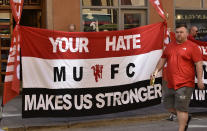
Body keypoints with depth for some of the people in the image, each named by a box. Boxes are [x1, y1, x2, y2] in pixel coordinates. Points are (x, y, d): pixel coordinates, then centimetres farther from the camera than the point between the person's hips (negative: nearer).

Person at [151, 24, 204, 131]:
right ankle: (186, 118, 38)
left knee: (181, 108, -9)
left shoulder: (192, 47, -4)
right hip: (171, 84, 7)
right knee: (169, 105, 15)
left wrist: (199, 80, -14)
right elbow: (163, 59, 23)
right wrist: (156, 71, 11)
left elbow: (199, 64, -9)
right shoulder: (170, 46, 14)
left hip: (185, 84, -7)